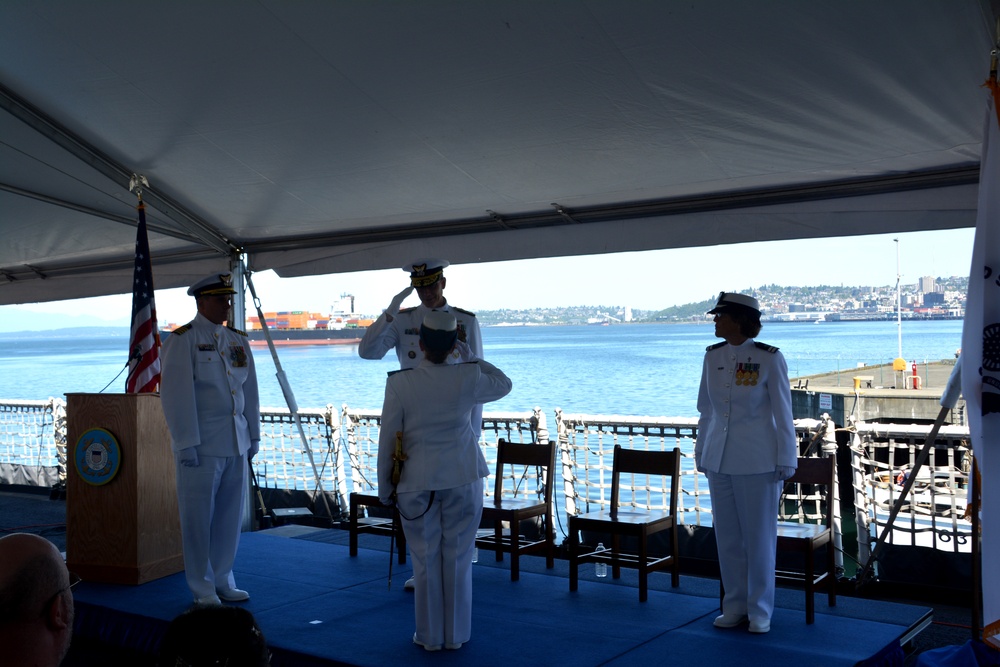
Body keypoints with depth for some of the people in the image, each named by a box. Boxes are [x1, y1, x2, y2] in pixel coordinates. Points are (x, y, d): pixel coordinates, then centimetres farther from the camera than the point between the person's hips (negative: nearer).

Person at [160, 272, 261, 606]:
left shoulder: (238, 341, 13)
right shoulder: (183, 340, -5)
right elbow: (176, 394, -10)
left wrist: (254, 435, 14)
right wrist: (186, 443, -14)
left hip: (236, 444, 6)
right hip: (202, 444, -5)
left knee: (230, 516, 10)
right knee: (198, 518, 1)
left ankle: (223, 579, 23)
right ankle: (203, 589, 12)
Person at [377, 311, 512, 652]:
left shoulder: (399, 383, -11)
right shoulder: (468, 378, -8)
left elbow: (387, 441, -6)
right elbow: (503, 384, 14)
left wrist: (385, 488, 6)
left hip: (417, 483, -1)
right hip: (463, 480, 1)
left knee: (426, 560, 10)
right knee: (458, 559, 10)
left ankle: (430, 636, 21)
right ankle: (456, 635, 20)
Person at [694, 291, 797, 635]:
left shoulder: (769, 359, -9)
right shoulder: (712, 356, 4)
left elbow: (783, 414, -5)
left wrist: (785, 461, -4)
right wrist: (701, 453, 14)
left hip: (758, 463, -5)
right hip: (719, 460, 5)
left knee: (759, 537, 4)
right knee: (727, 537, 10)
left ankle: (760, 611, 17)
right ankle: (735, 606, 22)